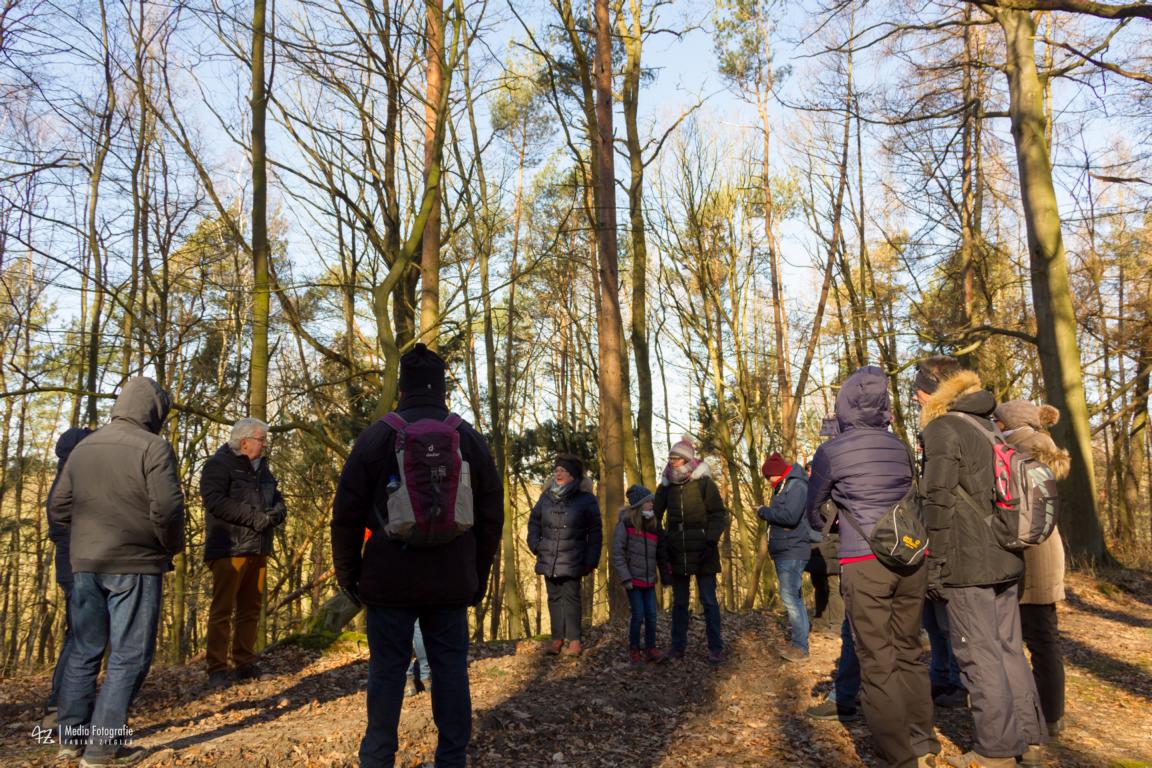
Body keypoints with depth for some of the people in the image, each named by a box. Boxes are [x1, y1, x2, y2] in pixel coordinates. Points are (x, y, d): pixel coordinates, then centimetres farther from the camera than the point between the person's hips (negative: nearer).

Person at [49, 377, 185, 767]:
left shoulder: (83, 447, 10)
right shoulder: (153, 447, -11)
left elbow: (59, 508, 11)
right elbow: (166, 509, -19)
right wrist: (172, 547, -2)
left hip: (84, 564, 7)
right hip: (134, 566, -7)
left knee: (85, 650, 17)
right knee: (129, 656, 2)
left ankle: (72, 735, 25)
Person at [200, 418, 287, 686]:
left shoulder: (262, 468, 19)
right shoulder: (219, 465, -5)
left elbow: (278, 500, 19)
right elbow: (215, 501, -19)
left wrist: (275, 513, -6)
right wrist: (255, 518, -20)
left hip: (258, 550, 8)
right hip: (229, 550, -8)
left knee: (251, 608, 12)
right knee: (222, 610, -4)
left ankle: (245, 662, 21)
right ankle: (217, 669, 2)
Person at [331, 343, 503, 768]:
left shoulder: (377, 434, -2)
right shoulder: (471, 438, 5)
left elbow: (347, 513, -1)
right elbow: (491, 516, 8)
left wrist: (347, 572, 10)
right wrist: (479, 575, 16)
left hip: (390, 580, -2)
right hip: (452, 583, 2)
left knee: (387, 670, 7)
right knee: (451, 669, 8)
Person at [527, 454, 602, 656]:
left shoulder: (586, 499, -5)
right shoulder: (546, 497, 4)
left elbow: (595, 532, -2)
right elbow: (534, 521, 17)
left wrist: (591, 560, -5)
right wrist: (535, 545, 5)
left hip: (573, 561, -4)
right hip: (549, 559, 4)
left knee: (571, 597, -1)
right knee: (554, 598, 10)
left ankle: (573, 639, 8)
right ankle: (557, 638, 18)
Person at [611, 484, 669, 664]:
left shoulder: (654, 526, 5)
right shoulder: (625, 524, -10)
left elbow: (661, 553, 12)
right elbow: (617, 553, -11)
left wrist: (665, 574, 9)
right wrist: (625, 578, -15)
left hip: (649, 580, 5)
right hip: (633, 579, -5)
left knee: (651, 615, 4)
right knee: (638, 615, -3)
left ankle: (651, 648, 18)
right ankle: (634, 649, 13)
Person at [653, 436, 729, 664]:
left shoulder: (704, 483, -6)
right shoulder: (666, 486, 5)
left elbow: (719, 514, -6)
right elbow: (655, 515, 13)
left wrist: (711, 540, -16)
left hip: (702, 553, -4)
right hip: (677, 554, 4)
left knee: (709, 601, 1)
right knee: (679, 602, 12)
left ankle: (716, 648, 7)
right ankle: (678, 647, 20)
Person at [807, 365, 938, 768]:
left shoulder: (831, 452, -3)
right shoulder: (900, 448, 9)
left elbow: (813, 509, 11)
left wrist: (824, 527, 32)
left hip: (865, 563, -5)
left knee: (878, 663, 2)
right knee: (908, 652, 16)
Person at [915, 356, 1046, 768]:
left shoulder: (942, 429, -11)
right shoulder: (989, 425, 15)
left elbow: (939, 503, -16)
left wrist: (935, 567, -12)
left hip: (968, 563, -8)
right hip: (1005, 557, 8)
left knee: (979, 653, -1)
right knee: (1008, 647, 15)